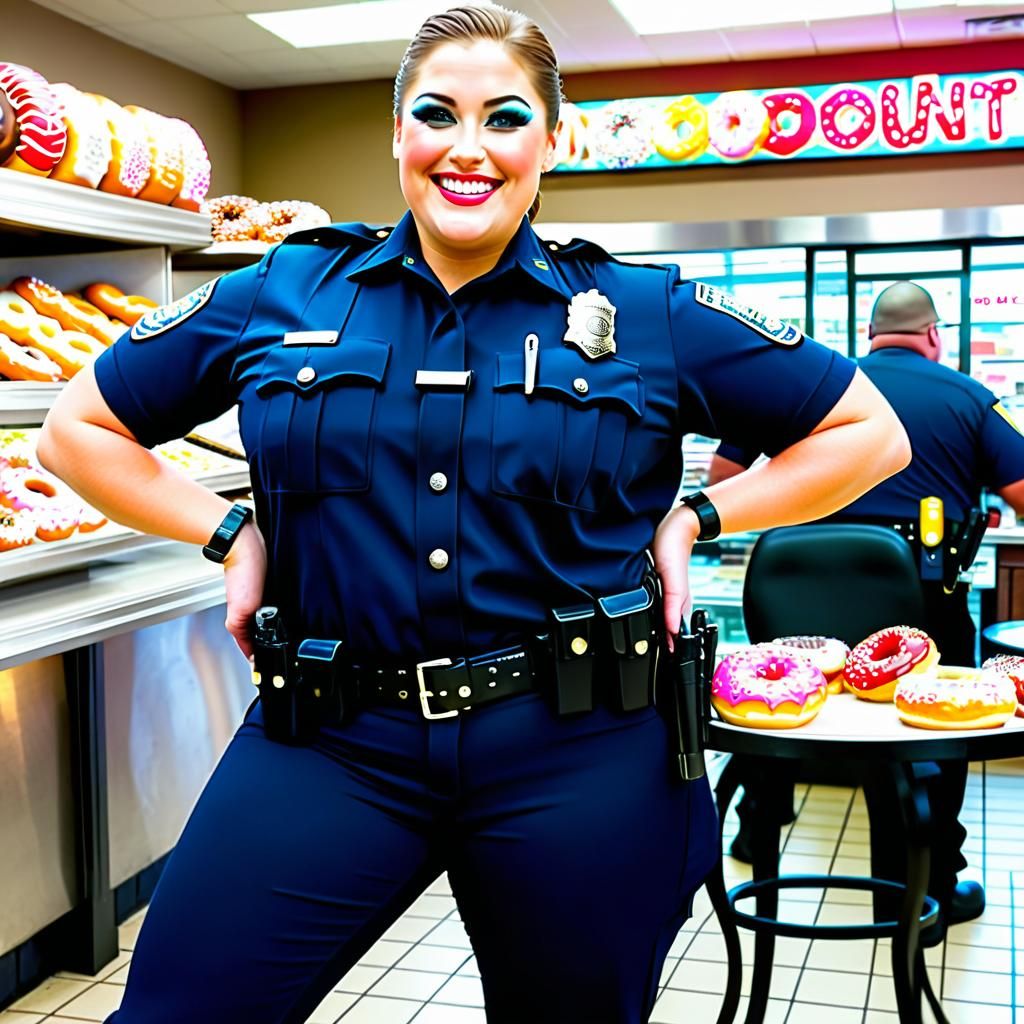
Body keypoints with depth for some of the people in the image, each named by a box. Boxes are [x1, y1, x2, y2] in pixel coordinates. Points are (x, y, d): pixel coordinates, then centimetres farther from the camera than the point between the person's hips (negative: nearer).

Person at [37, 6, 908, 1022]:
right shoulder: (276, 296, 4)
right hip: (330, 742, 1)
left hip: (577, 757, 0)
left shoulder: (649, 314, 1)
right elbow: (77, 428, 14)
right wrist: (230, 533, 2)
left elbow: (869, 433, 8)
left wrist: (696, 518, -1)